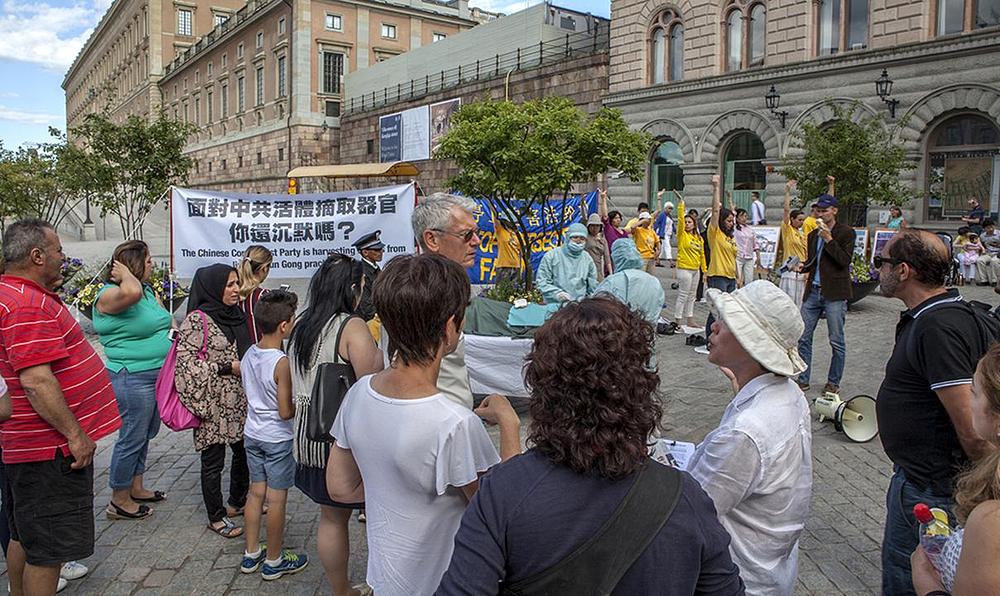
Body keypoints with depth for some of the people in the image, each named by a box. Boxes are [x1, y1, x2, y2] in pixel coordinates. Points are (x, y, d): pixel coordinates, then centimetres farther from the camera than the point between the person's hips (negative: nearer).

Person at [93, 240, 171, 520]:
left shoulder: (148, 290, 11)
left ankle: (136, 488, 36)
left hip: (158, 375, 9)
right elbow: (131, 292, -40)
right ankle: (119, 500, 17)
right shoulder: (109, 295, -16)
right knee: (132, 437, 1)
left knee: (146, 434, 20)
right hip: (133, 378, -9)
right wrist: (125, 275, -20)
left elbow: (168, 319, 24)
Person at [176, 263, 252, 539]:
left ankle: (237, 502, 38)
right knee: (213, 460, 5)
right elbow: (186, 361, -18)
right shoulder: (198, 320, -14)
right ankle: (216, 517, 21)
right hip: (213, 403, -7)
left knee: (245, 451, 18)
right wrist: (226, 368, -19)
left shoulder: (236, 315, 8)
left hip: (238, 400, 8)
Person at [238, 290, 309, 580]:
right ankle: (274, 561, 21)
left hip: (252, 433, 7)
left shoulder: (248, 355, -2)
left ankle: (251, 555, 30)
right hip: (277, 439, -7)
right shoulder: (282, 363, -24)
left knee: (256, 492, 18)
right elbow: (285, 412, -22)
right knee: (277, 500, 7)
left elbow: (250, 393, 9)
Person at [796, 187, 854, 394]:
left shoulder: (846, 232, -2)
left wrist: (829, 239, -16)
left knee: (837, 341, 2)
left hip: (834, 293, -5)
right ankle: (803, 380, 11)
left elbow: (845, 260, -12)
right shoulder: (813, 235, 16)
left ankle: (833, 382, 15)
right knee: (803, 337, 2)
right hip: (813, 291, 5)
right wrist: (802, 267, 1)